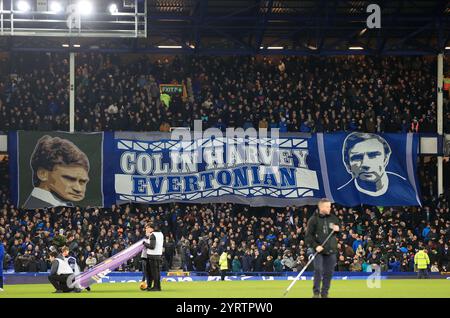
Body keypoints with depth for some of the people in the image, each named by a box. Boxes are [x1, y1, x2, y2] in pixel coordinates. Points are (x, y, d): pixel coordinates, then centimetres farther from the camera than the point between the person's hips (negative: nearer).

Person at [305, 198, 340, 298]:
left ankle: (324, 293, 11)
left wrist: (337, 229, -3)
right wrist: (315, 246, -16)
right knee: (318, 270, -13)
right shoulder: (313, 219, -2)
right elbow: (308, 236, -4)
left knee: (328, 272, 3)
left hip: (331, 250, 4)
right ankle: (316, 292, -5)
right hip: (318, 250, -4)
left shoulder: (333, 218, 11)